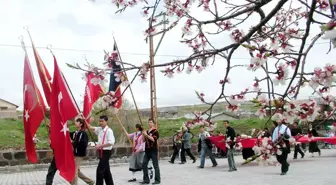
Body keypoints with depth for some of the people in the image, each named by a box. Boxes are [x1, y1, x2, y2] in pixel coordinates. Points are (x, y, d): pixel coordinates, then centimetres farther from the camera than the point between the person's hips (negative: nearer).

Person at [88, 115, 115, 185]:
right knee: (106, 170, 15)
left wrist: (100, 146, -20)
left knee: (100, 170, -8)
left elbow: (111, 142, -23)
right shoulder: (99, 129, 8)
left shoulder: (109, 131, -14)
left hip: (106, 152, -8)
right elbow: (90, 127, 1)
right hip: (101, 152, 8)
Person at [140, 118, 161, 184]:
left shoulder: (155, 131, -5)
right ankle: (146, 179, 12)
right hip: (147, 150, 7)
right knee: (144, 164, 4)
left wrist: (146, 135, -22)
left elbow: (153, 139, -18)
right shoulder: (147, 131, 15)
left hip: (153, 150, -7)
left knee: (155, 165, -1)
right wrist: (143, 134, -4)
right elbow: (143, 140, 13)